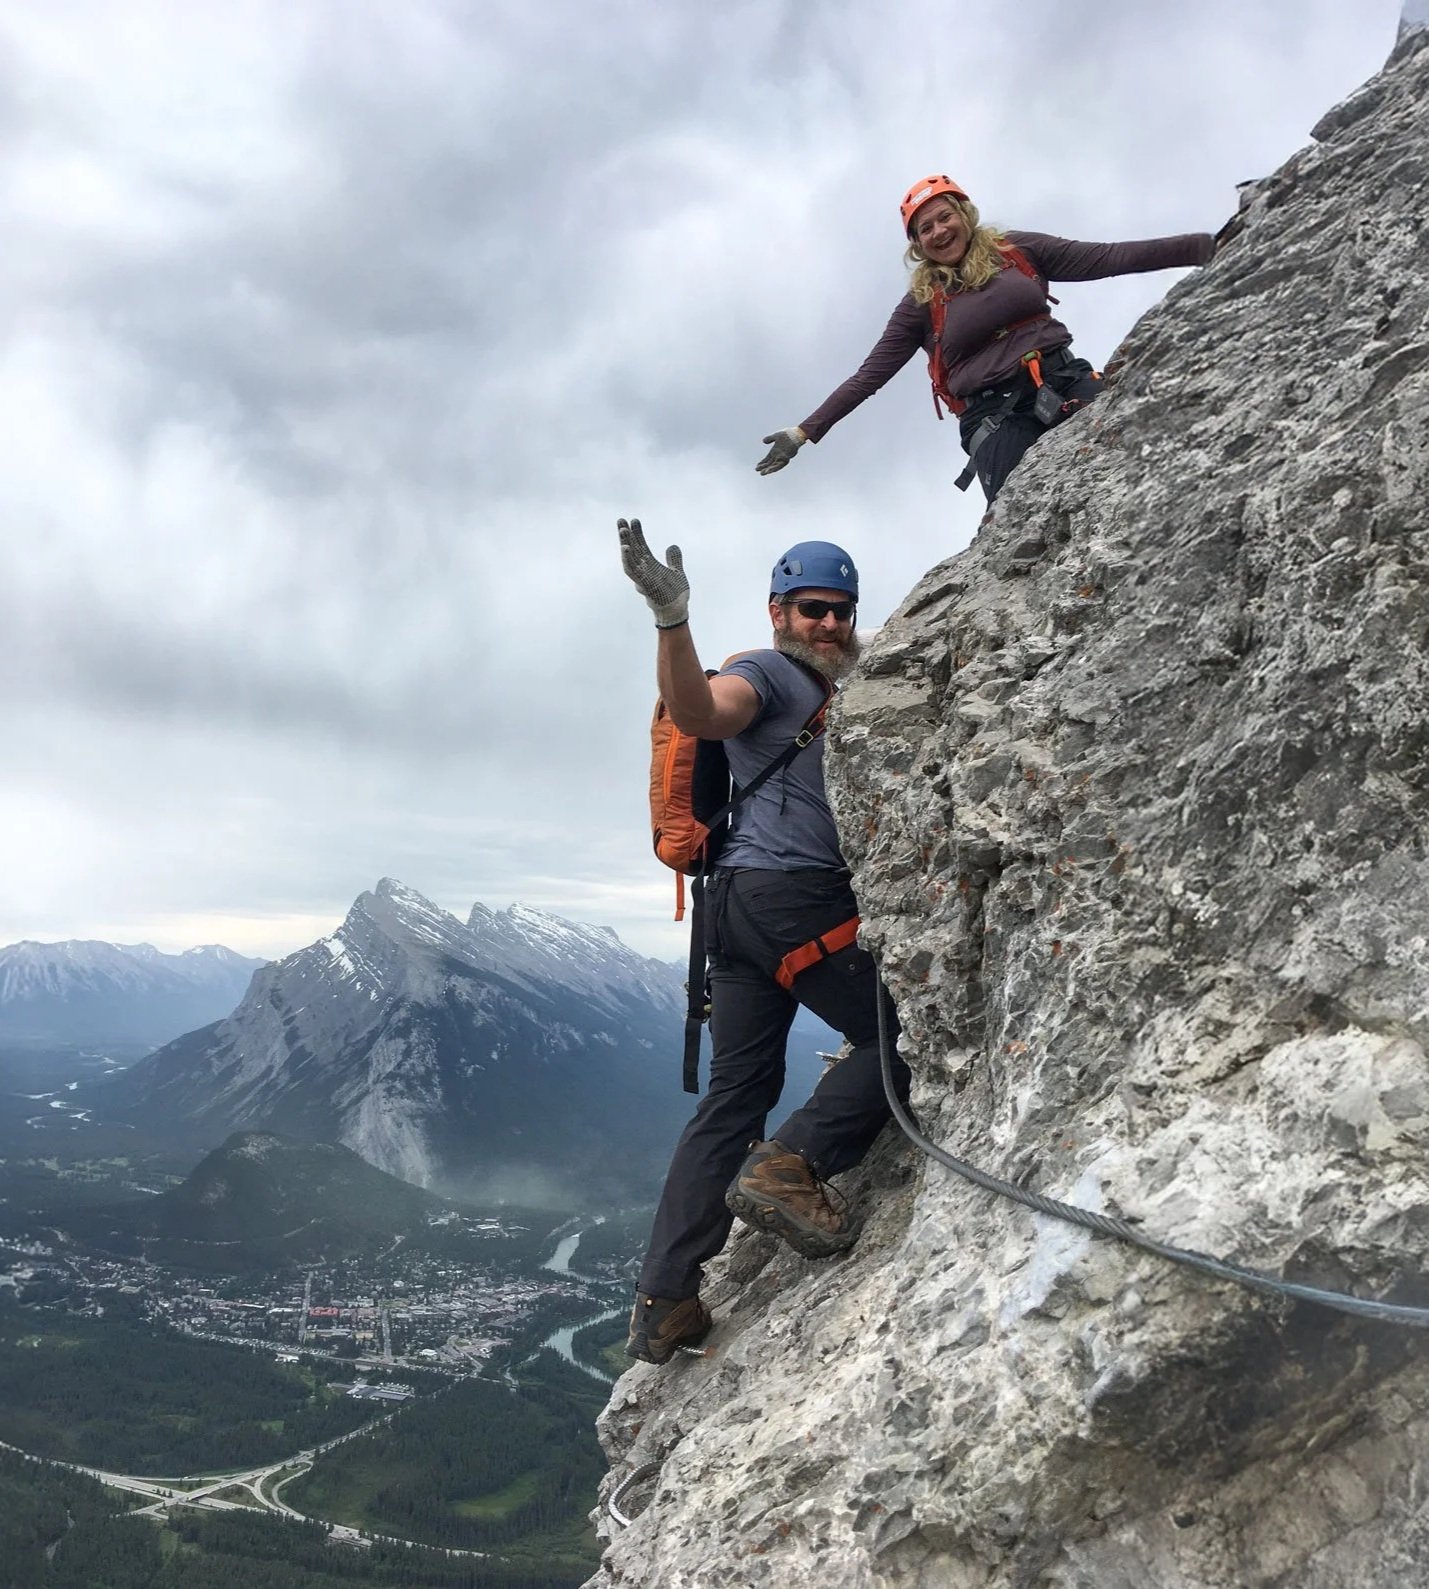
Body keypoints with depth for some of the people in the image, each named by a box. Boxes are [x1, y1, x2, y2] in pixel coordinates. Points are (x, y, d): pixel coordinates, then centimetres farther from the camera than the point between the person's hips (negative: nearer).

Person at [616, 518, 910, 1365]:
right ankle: (789, 1166, -14)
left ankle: (664, 1304, 4)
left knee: (736, 1094, 5)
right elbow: (699, 710, -22)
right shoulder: (765, 673, -1)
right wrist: (672, 618, -39)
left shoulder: (833, 695, 28)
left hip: (741, 906, 9)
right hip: (791, 892, -9)